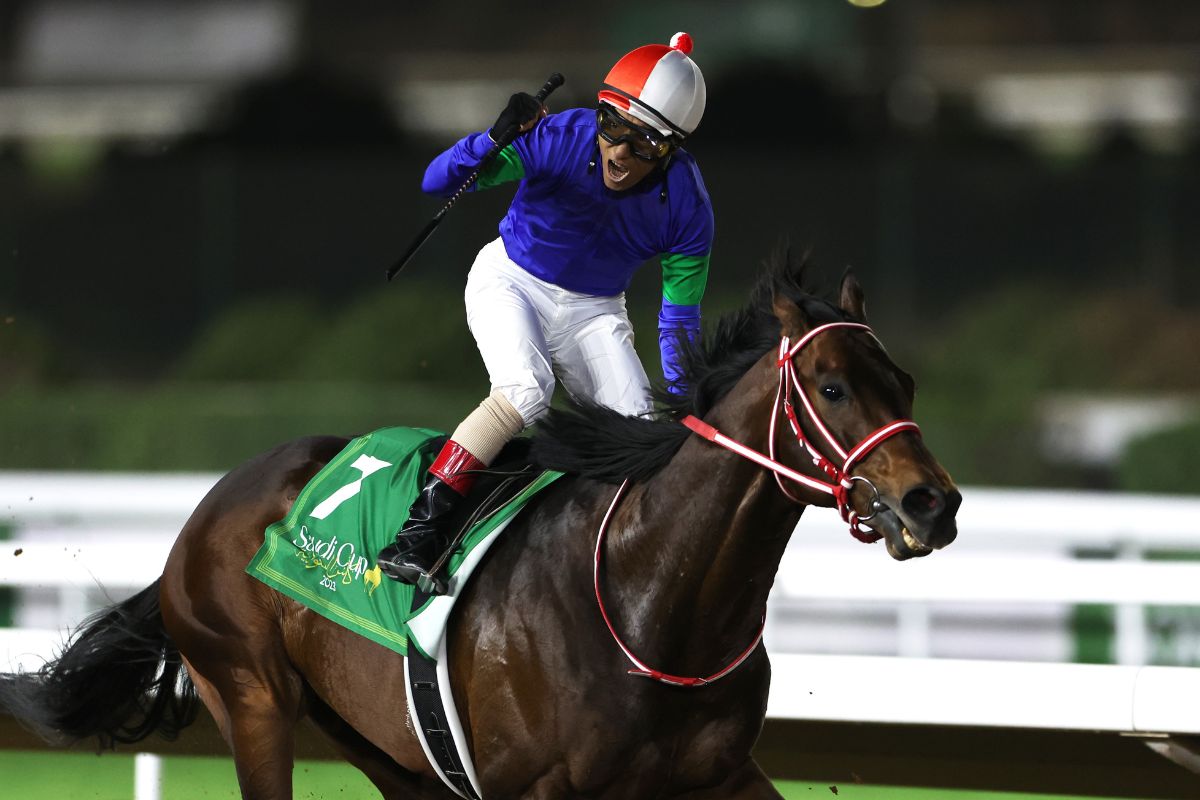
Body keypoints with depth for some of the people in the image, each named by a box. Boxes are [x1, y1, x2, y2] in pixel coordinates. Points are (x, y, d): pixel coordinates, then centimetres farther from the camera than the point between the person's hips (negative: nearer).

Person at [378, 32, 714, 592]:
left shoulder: (687, 211, -21)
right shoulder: (560, 140, -28)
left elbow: (679, 319, -8)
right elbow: (438, 181, -29)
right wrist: (495, 140, -48)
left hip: (592, 311, 3)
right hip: (511, 282, -3)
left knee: (639, 428, -13)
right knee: (527, 389, -29)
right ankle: (418, 533, -30)